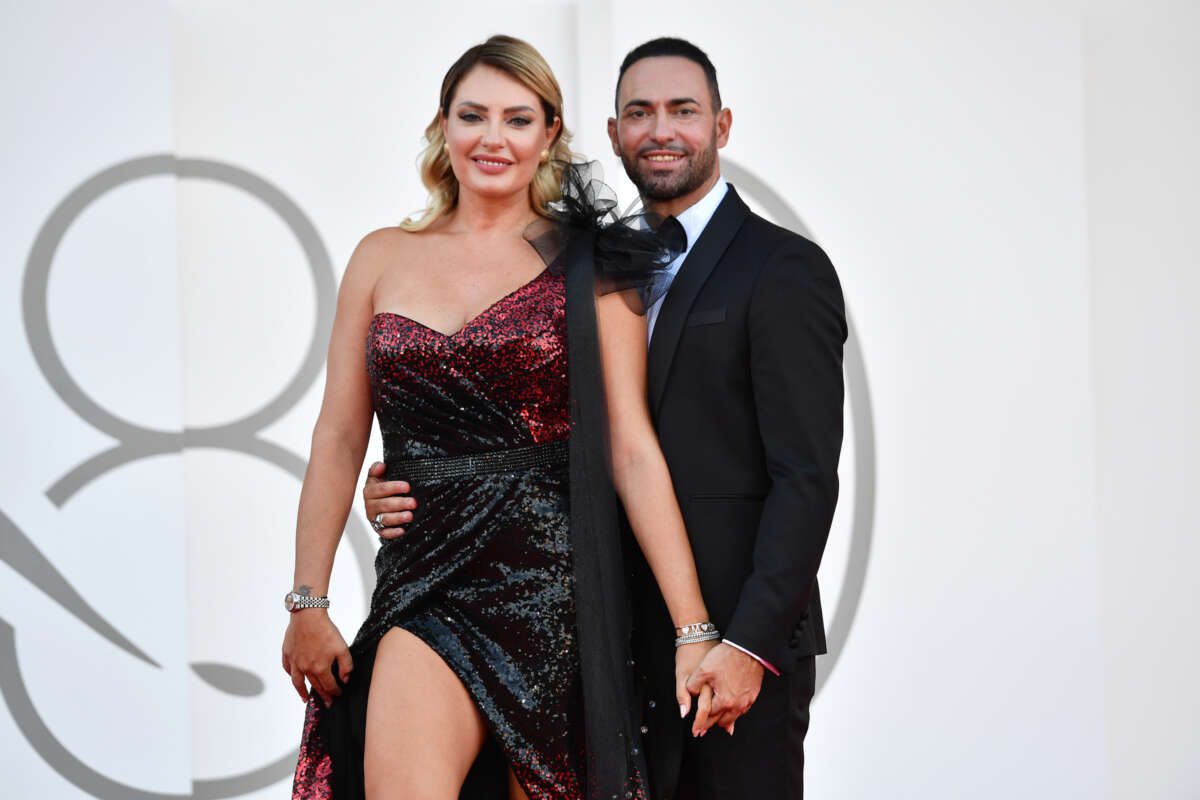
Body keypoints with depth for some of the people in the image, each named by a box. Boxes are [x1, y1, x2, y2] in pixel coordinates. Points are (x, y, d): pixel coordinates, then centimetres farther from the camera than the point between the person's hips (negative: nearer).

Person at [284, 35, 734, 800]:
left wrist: (694, 629, -9)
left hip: (554, 581, -1)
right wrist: (307, 602, 6)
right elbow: (339, 438, 10)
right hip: (425, 584, 1)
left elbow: (633, 449, -3)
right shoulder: (383, 258, 10)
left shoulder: (591, 269, 2)